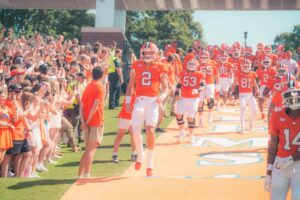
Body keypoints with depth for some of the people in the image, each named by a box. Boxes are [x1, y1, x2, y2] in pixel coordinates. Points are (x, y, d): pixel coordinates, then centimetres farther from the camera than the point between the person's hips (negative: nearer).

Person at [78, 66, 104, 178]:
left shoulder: (88, 87, 15)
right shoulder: (99, 87, -6)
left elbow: (81, 106, 8)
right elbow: (95, 105, -16)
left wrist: (83, 121, -1)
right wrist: (88, 120, -11)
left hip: (87, 122, 7)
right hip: (96, 121, -7)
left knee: (88, 149, 14)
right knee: (92, 148, -8)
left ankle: (80, 174, 13)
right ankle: (86, 174, -16)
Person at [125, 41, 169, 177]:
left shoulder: (160, 68, 5)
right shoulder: (136, 66, 12)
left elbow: (165, 88, 6)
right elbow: (130, 85, 17)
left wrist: (162, 97, -14)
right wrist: (127, 101, 8)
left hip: (153, 101, -2)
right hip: (139, 100, 2)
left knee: (150, 130, -12)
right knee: (136, 131, -4)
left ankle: (150, 163, 0)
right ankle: (140, 155, 25)